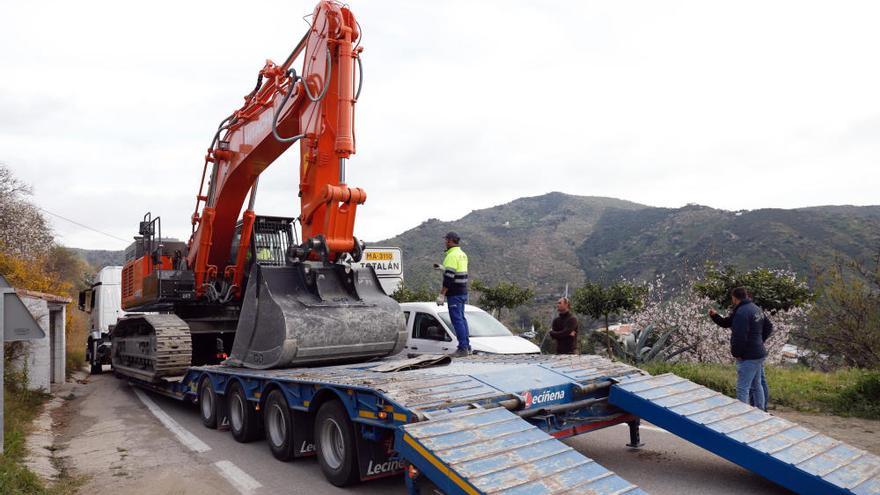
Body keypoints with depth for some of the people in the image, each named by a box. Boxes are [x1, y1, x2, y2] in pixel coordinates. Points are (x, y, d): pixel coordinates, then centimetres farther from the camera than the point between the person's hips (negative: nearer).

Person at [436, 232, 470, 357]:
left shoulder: (452, 255, -16)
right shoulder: (463, 254, 14)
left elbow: (449, 277, -21)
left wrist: (442, 294, -19)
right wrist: (443, 268, 26)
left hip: (454, 293, -10)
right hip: (463, 292, 10)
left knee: (457, 319, -6)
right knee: (461, 318, 16)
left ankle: (463, 348, -5)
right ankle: (467, 346, 21)